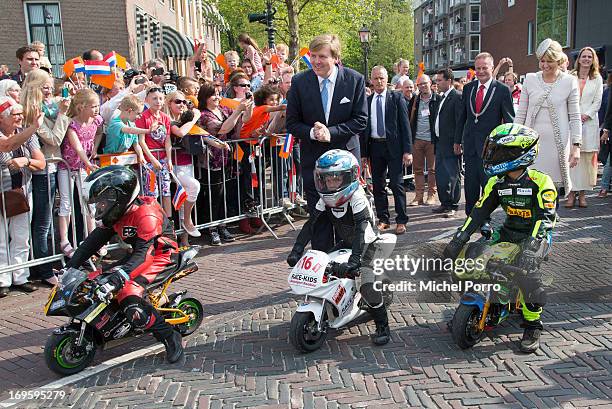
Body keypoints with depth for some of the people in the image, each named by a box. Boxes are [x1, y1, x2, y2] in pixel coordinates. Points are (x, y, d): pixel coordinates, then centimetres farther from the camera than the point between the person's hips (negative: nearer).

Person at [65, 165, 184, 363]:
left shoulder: (146, 214, -27)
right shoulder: (116, 213, 3)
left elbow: (144, 253, -34)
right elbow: (94, 240, 7)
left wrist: (119, 275, -45)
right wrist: (71, 266, 0)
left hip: (161, 255, -10)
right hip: (139, 252, 10)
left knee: (128, 292, -29)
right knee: (98, 280, 6)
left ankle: (170, 337, -21)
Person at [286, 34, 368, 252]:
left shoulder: (355, 80, -6)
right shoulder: (299, 82, -4)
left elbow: (361, 120, -5)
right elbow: (292, 122, 0)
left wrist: (332, 132, -17)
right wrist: (311, 133, -19)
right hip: (313, 158, 0)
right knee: (318, 215, 4)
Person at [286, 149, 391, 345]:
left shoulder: (357, 199, -27)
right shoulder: (325, 200, -5)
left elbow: (362, 231, -37)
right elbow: (311, 225, -6)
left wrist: (353, 261, -48)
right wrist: (296, 251, -17)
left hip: (366, 243, -7)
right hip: (345, 242, 7)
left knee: (366, 282, -24)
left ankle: (382, 326, -6)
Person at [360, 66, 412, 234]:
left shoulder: (397, 98, 0)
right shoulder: (366, 101, 8)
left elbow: (405, 125, -3)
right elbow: (364, 128, 10)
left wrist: (408, 150, -10)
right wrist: (363, 153, 6)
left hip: (394, 146, -3)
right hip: (374, 147, 3)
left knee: (397, 184, -2)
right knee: (378, 185, 8)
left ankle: (401, 221, 6)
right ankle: (383, 219, 19)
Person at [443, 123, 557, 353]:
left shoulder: (540, 182, -13)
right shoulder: (497, 182, 4)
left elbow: (546, 218, -20)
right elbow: (480, 211, 2)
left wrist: (531, 245, -34)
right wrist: (460, 238, -9)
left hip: (535, 236, -6)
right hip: (508, 232, 6)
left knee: (525, 268, -35)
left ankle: (532, 325, -16)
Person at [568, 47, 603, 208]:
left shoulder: (597, 79, 10)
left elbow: (597, 101, 6)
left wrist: (585, 115, -9)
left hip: (589, 122, 1)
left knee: (586, 157, -1)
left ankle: (582, 193, 2)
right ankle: (572, 191, -3)